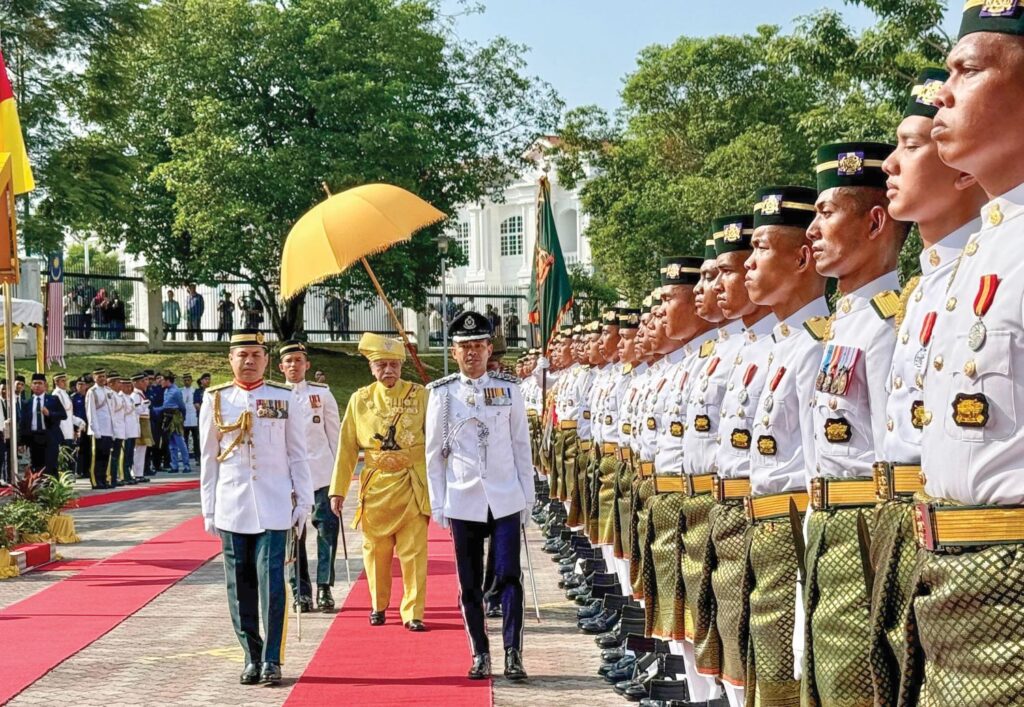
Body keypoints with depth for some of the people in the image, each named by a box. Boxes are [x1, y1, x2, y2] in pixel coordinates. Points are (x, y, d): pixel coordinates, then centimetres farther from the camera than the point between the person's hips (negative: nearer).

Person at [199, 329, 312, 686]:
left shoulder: (284, 398, 3)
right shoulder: (215, 399, 5)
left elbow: (297, 455, 6)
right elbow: (208, 459, 9)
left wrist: (303, 501, 3)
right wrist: (209, 509, 7)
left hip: (274, 506, -1)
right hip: (231, 508, 2)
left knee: (271, 583, -6)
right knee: (240, 588, 6)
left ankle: (272, 660, 1)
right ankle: (252, 658, 16)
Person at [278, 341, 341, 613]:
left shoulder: (322, 393, 6)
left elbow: (334, 433, 9)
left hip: (322, 473, 0)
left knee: (327, 529, -5)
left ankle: (324, 588, 4)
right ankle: (301, 592, 10)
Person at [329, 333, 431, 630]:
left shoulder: (420, 395, -2)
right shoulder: (360, 399, 3)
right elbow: (347, 448, 5)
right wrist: (338, 490, 2)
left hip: (412, 486, -2)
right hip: (375, 487, 2)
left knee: (413, 553, -1)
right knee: (376, 551, 12)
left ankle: (413, 612, 8)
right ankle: (379, 605, 30)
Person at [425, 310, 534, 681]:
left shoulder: (509, 389, 3)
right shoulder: (442, 393, 1)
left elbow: (522, 446, 7)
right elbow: (433, 452, 5)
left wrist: (527, 495, 5)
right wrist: (437, 503, 2)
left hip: (505, 500, 0)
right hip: (463, 502, 0)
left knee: (509, 577, -5)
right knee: (470, 585, 6)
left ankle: (513, 654, 0)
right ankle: (480, 654, 17)